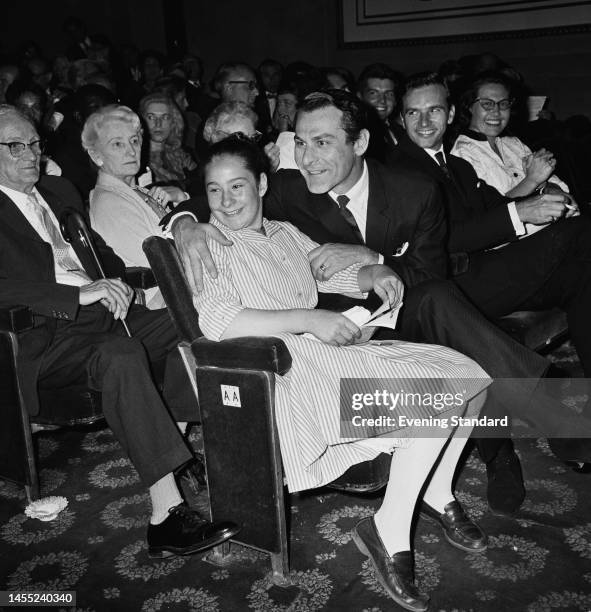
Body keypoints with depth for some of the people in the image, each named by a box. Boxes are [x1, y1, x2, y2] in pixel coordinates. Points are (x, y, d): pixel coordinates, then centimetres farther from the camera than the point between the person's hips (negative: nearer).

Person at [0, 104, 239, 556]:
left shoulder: (59, 190, 21)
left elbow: (100, 251, 26)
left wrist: (119, 282, 3)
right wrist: (81, 294, -25)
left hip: (100, 314, 8)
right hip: (45, 338, -8)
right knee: (120, 353, -35)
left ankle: (177, 436, -6)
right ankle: (167, 513, -35)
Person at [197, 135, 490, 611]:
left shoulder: (285, 233, 18)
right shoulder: (206, 245, -4)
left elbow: (335, 271, 27)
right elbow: (216, 321, -20)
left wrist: (375, 274, 3)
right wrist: (308, 320, -23)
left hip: (329, 350, 8)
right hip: (285, 371, -8)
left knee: (466, 374, 1)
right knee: (432, 398, -23)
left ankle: (438, 492, 18)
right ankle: (389, 532, -8)